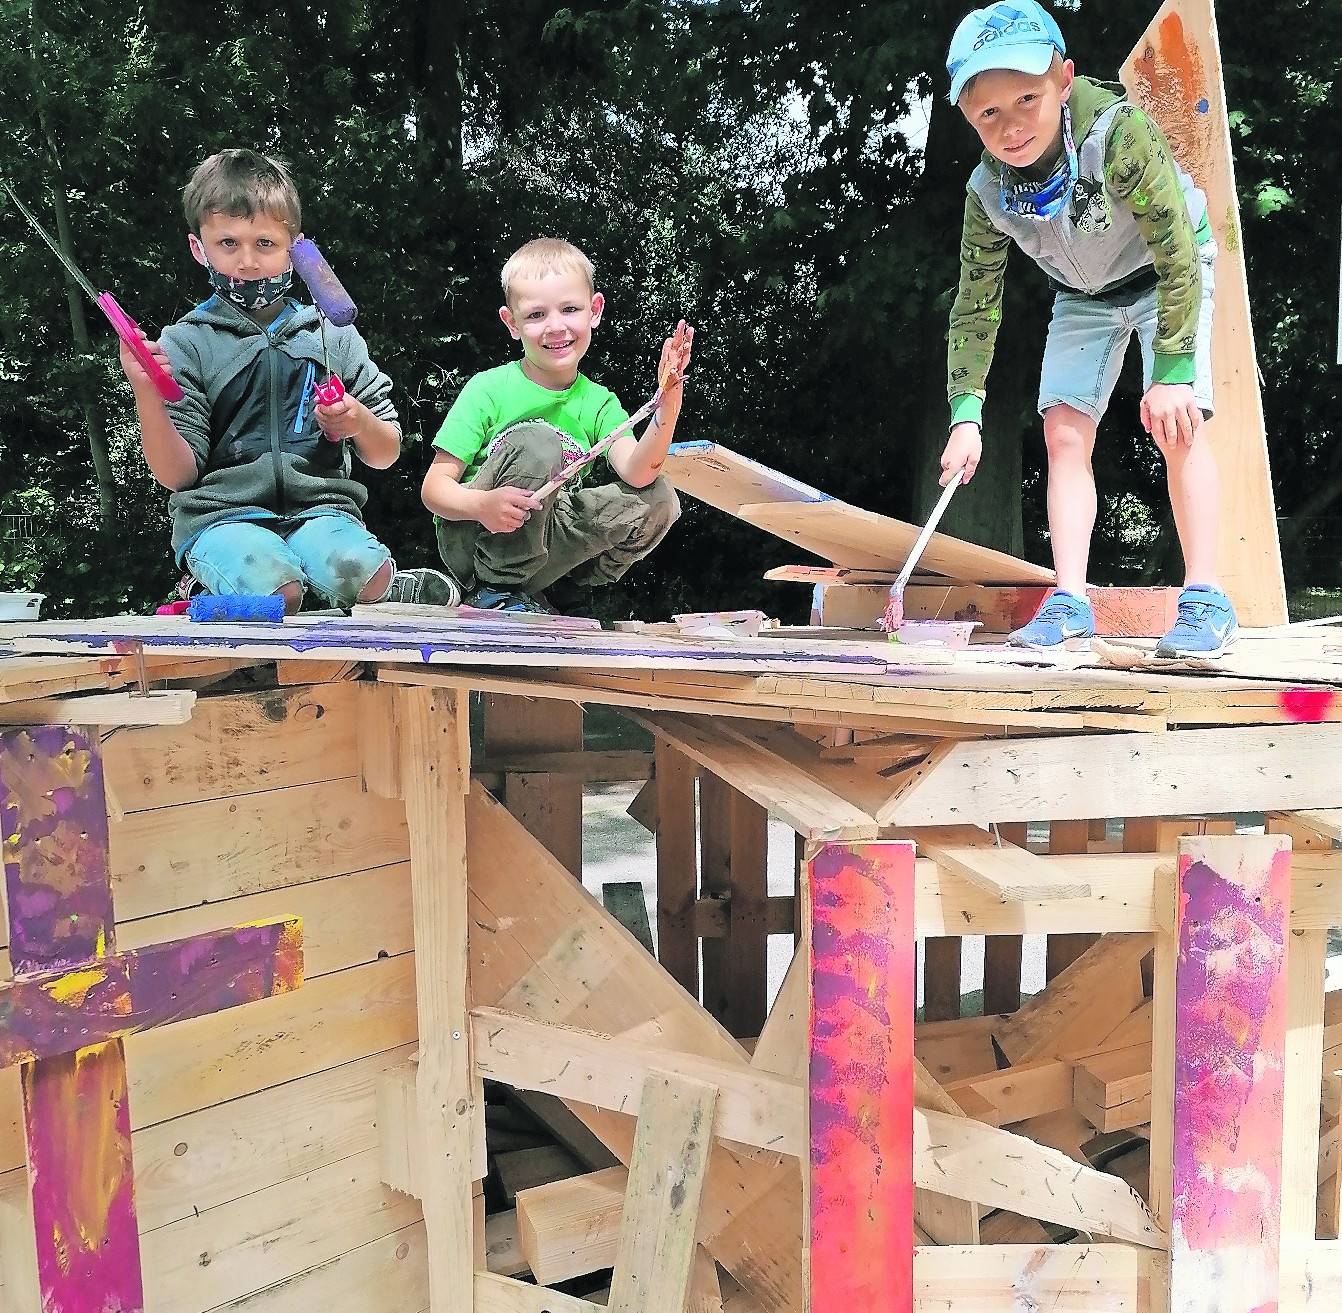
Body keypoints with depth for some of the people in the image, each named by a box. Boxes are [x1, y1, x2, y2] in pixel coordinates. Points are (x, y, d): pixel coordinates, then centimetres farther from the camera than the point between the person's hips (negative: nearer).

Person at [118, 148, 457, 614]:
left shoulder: (333, 337, 12)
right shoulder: (185, 344, 6)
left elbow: (385, 455, 17)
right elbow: (178, 475, 0)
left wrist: (360, 422, -5)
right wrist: (147, 398, -16)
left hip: (319, 508, 1)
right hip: (220, 517, -1)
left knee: (363, 577, -33)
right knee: (274, 592, -35)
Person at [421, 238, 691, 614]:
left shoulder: (599, 403, 3)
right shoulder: (487, 389, -8)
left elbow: (637, 473, -17)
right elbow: (434, 487, -10)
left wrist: (668, 405, -33)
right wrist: (482, 505, -32)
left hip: (538, 553, 4)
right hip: (471, 541, -4)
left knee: (659, 500, -14)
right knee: (536, 441, -27)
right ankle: (495, 591, -16)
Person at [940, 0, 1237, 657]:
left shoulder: (1119, 132, -36)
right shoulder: (988, 194, -22)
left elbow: (1178, 257, -32)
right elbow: (975, 308, -14)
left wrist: (1173, 370, -34)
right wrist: (966, 415, -21)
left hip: (1166, 274, -4)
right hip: (1083, 294, 4)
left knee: (1174, 421, -20)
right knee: (1063, 429, -8)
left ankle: (1205, 598, -13)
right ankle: (1070, 603, -7)